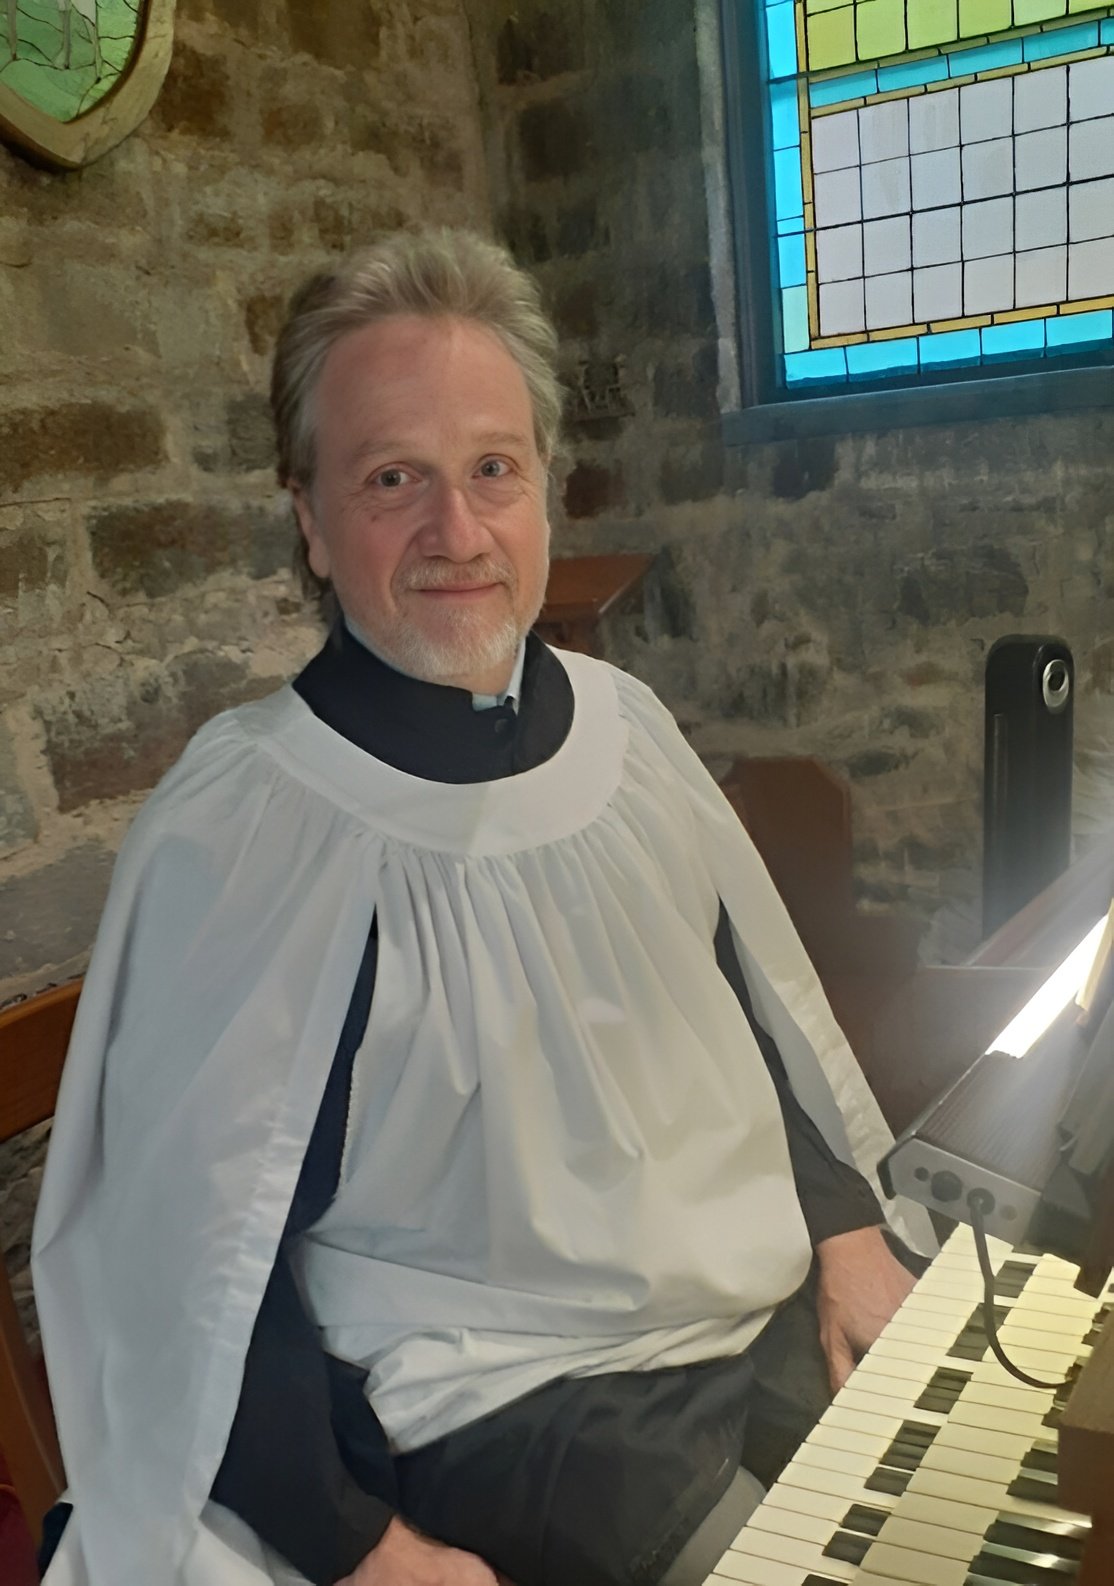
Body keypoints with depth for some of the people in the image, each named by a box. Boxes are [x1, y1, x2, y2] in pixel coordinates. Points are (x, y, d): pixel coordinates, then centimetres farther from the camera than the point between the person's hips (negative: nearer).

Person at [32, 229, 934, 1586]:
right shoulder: (232, 836, -19)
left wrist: (848, 1227, 4)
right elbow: (198, 1260, -14)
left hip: (787, 1306, 6)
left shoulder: (624, 723, -1)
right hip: (508, 1406, -5)